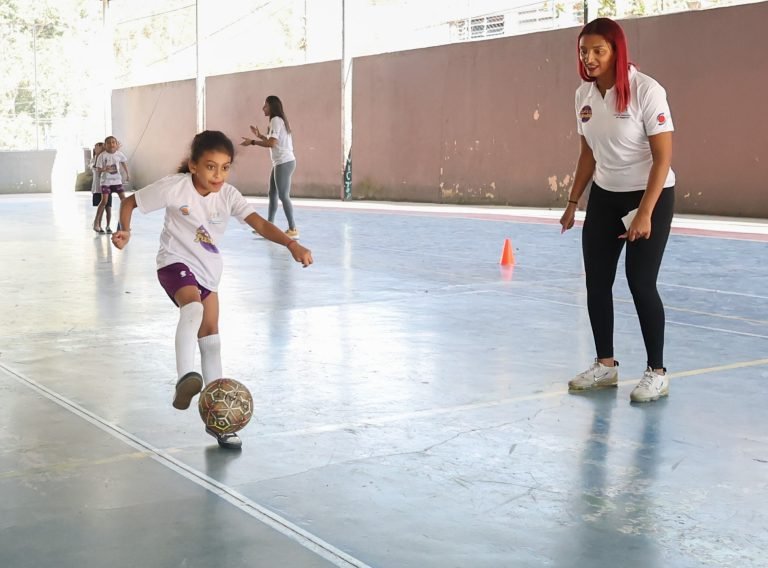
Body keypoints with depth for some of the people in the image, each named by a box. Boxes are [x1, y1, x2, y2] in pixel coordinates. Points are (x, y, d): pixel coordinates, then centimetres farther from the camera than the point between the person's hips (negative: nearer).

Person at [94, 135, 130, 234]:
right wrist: (104, 169, -30)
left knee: (123, 199, -1)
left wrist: (127, 174, 26)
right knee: (104, 201, -14)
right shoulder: (102, 156, -11)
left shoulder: (119, 154, -1)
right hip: (106, 181, -4)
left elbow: (124, 162, 19)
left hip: (117, 180, 4)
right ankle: (96, 222, -2)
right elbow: (98, 169, -10)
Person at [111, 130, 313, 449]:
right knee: (193, 307, -38)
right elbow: (130, 203, -7)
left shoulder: (228, 196, -12)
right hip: (176, 263, -5)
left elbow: (259, 223, -25)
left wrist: (292, 245, -41)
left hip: (208, 271, 5)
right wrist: (125, 231, -27)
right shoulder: (175, 187, -19)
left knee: (211, 340, 8)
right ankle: (185, 377, -47)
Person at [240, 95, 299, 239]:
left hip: (284, 162, -11)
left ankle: (293, 229, -11)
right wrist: (259, 135, 19)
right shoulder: (278, 120, 19)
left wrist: (252, 142, -15)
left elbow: (272, 143, -22)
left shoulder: (276, 120, -12)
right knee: (272, 194, 13)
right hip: (280, 163, 11)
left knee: (283, 196, -11)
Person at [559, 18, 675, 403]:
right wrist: (573, 203, 10)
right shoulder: (584, 95, -1)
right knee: (596, 282, 4)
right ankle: (605, 366, 17)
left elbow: (663, 158, -19)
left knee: (640, 283, -7)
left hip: (650, 196, -6)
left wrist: (645, 213, -24)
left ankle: (657, 373, 6)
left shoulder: (646, 91, -19)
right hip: (604, 196, 6)